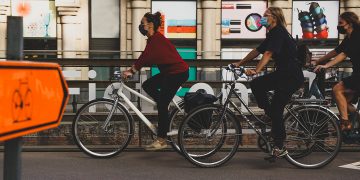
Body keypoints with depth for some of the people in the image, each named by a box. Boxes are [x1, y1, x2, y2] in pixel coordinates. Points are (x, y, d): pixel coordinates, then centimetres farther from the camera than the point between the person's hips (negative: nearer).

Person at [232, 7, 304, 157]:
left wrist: (256, 71, -39)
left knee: (276, 109, -9)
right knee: (256, 85, 1)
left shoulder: (279, 33, -16)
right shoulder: (272, 34, 15)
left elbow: (268, 54, -29)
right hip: (282, 73, 9)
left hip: (292, 76, -9)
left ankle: (280, 148, 1)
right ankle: (271, 116, 11)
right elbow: (257, 51, 16)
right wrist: (239, 63, 12)